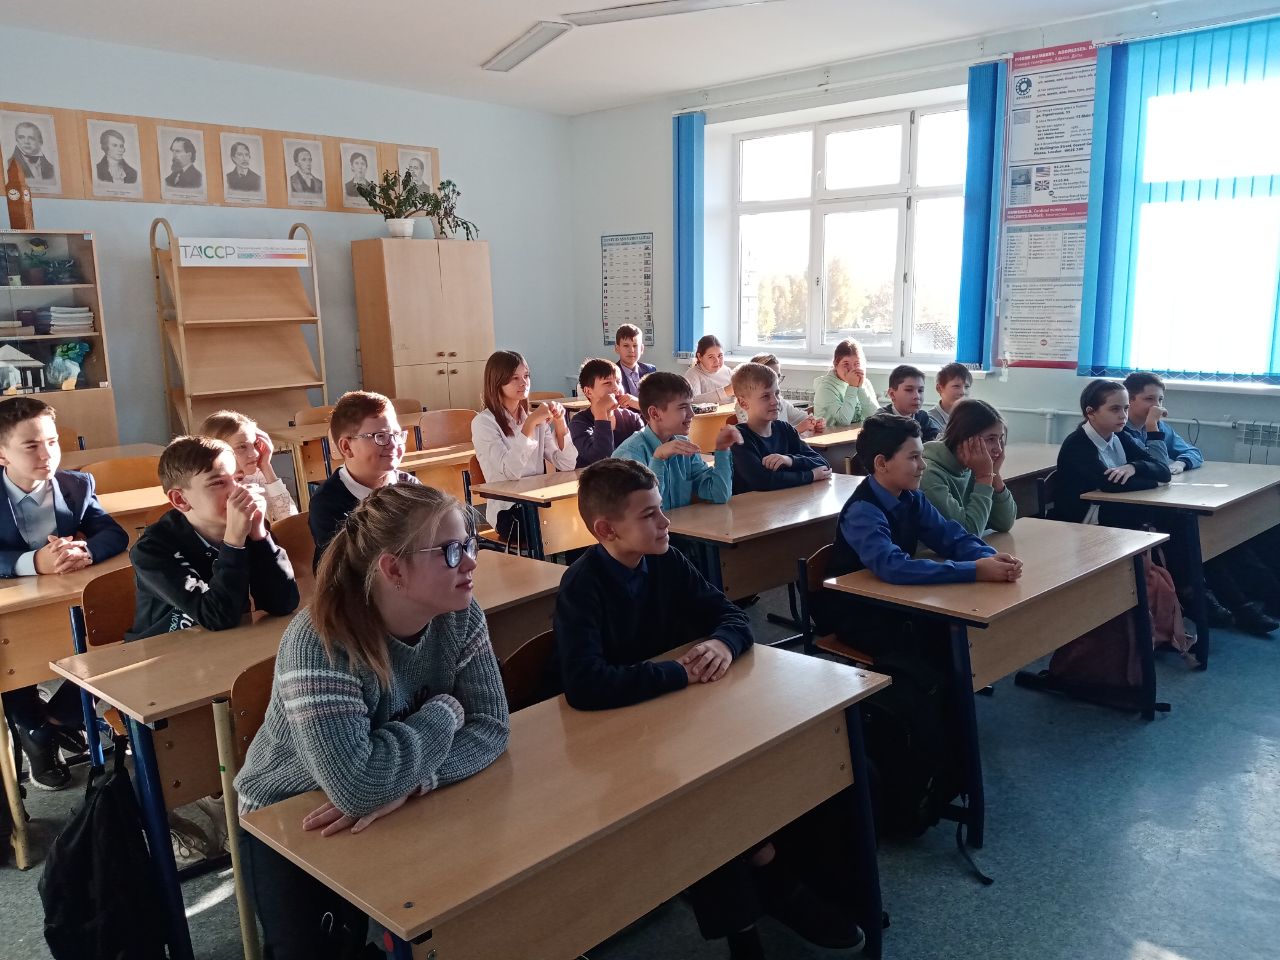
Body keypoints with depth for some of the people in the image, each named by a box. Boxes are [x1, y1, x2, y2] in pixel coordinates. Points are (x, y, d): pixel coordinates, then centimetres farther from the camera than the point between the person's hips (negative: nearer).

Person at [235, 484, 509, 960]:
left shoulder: (459, 616, -14)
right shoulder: (318, 643, -33)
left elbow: (490, 728, -16)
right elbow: (357, 785, -40)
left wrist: (410, 782, -32)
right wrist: (444, 713, -26)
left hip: (403, 811, 4)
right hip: (289, 822, -4)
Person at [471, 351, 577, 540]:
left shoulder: (534, 418, 14)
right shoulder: (484, 422, -5)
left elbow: (566, 465, 4)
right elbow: (511, 472, -20)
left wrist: (560, 423, -7)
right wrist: (530, 424, -22)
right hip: (508, 511, -5)